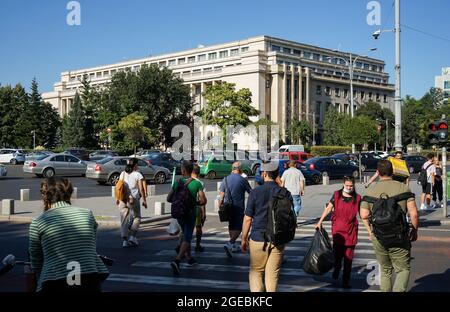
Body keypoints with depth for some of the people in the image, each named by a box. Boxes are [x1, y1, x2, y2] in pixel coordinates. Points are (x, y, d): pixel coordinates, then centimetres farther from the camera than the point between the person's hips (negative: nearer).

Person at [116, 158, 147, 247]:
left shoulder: (123, 174, 8)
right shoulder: (138, 175, -6)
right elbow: (141, 189, -8)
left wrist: (117, 198, 18)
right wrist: (144, 200, -3)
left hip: (123, 199, 4)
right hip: (134, 199, -4)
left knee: (124, 219, 7)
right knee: (136, 217, 15)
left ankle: (124, 240, 2)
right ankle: (132, 236, 4)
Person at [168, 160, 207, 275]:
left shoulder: (177, 182, -4)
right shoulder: (197, 184, -12)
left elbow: (169, 198, 0)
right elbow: (203, 201, -15)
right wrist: (195, 203, 5)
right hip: (191, 213, -4)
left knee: (186, 235, 23)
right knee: (187, 239, -3)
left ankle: (189, 257, 33)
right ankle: (177, 260, -21)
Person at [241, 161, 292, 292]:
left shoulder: (255, 192, -8)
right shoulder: (285, 193, 0)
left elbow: (247, 219, -6)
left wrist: (244, 239, 6)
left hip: (258, 239, -2)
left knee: (256, 272, 11)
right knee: (273, 274, 10)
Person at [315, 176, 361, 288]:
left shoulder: (357, 198, 1)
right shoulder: (337, 195, 1)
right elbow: (328, 208, 5)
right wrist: (320, 222, 1)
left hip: (351, 231, 0)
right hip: (337, 230, 0)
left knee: (348, 258, 3)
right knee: (337, 254, 1)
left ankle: (346, 281, 12)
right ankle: (336, 269, 34)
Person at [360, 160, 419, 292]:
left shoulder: (370, 190, 0)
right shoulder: (403, 188, -5)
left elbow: (364, 215, -2)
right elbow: (413, 213, -9)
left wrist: (370, 231, 13)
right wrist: (415, 231, 5)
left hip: (378, 238, 2)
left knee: (385, 271, 19)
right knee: (403, 269, 10)